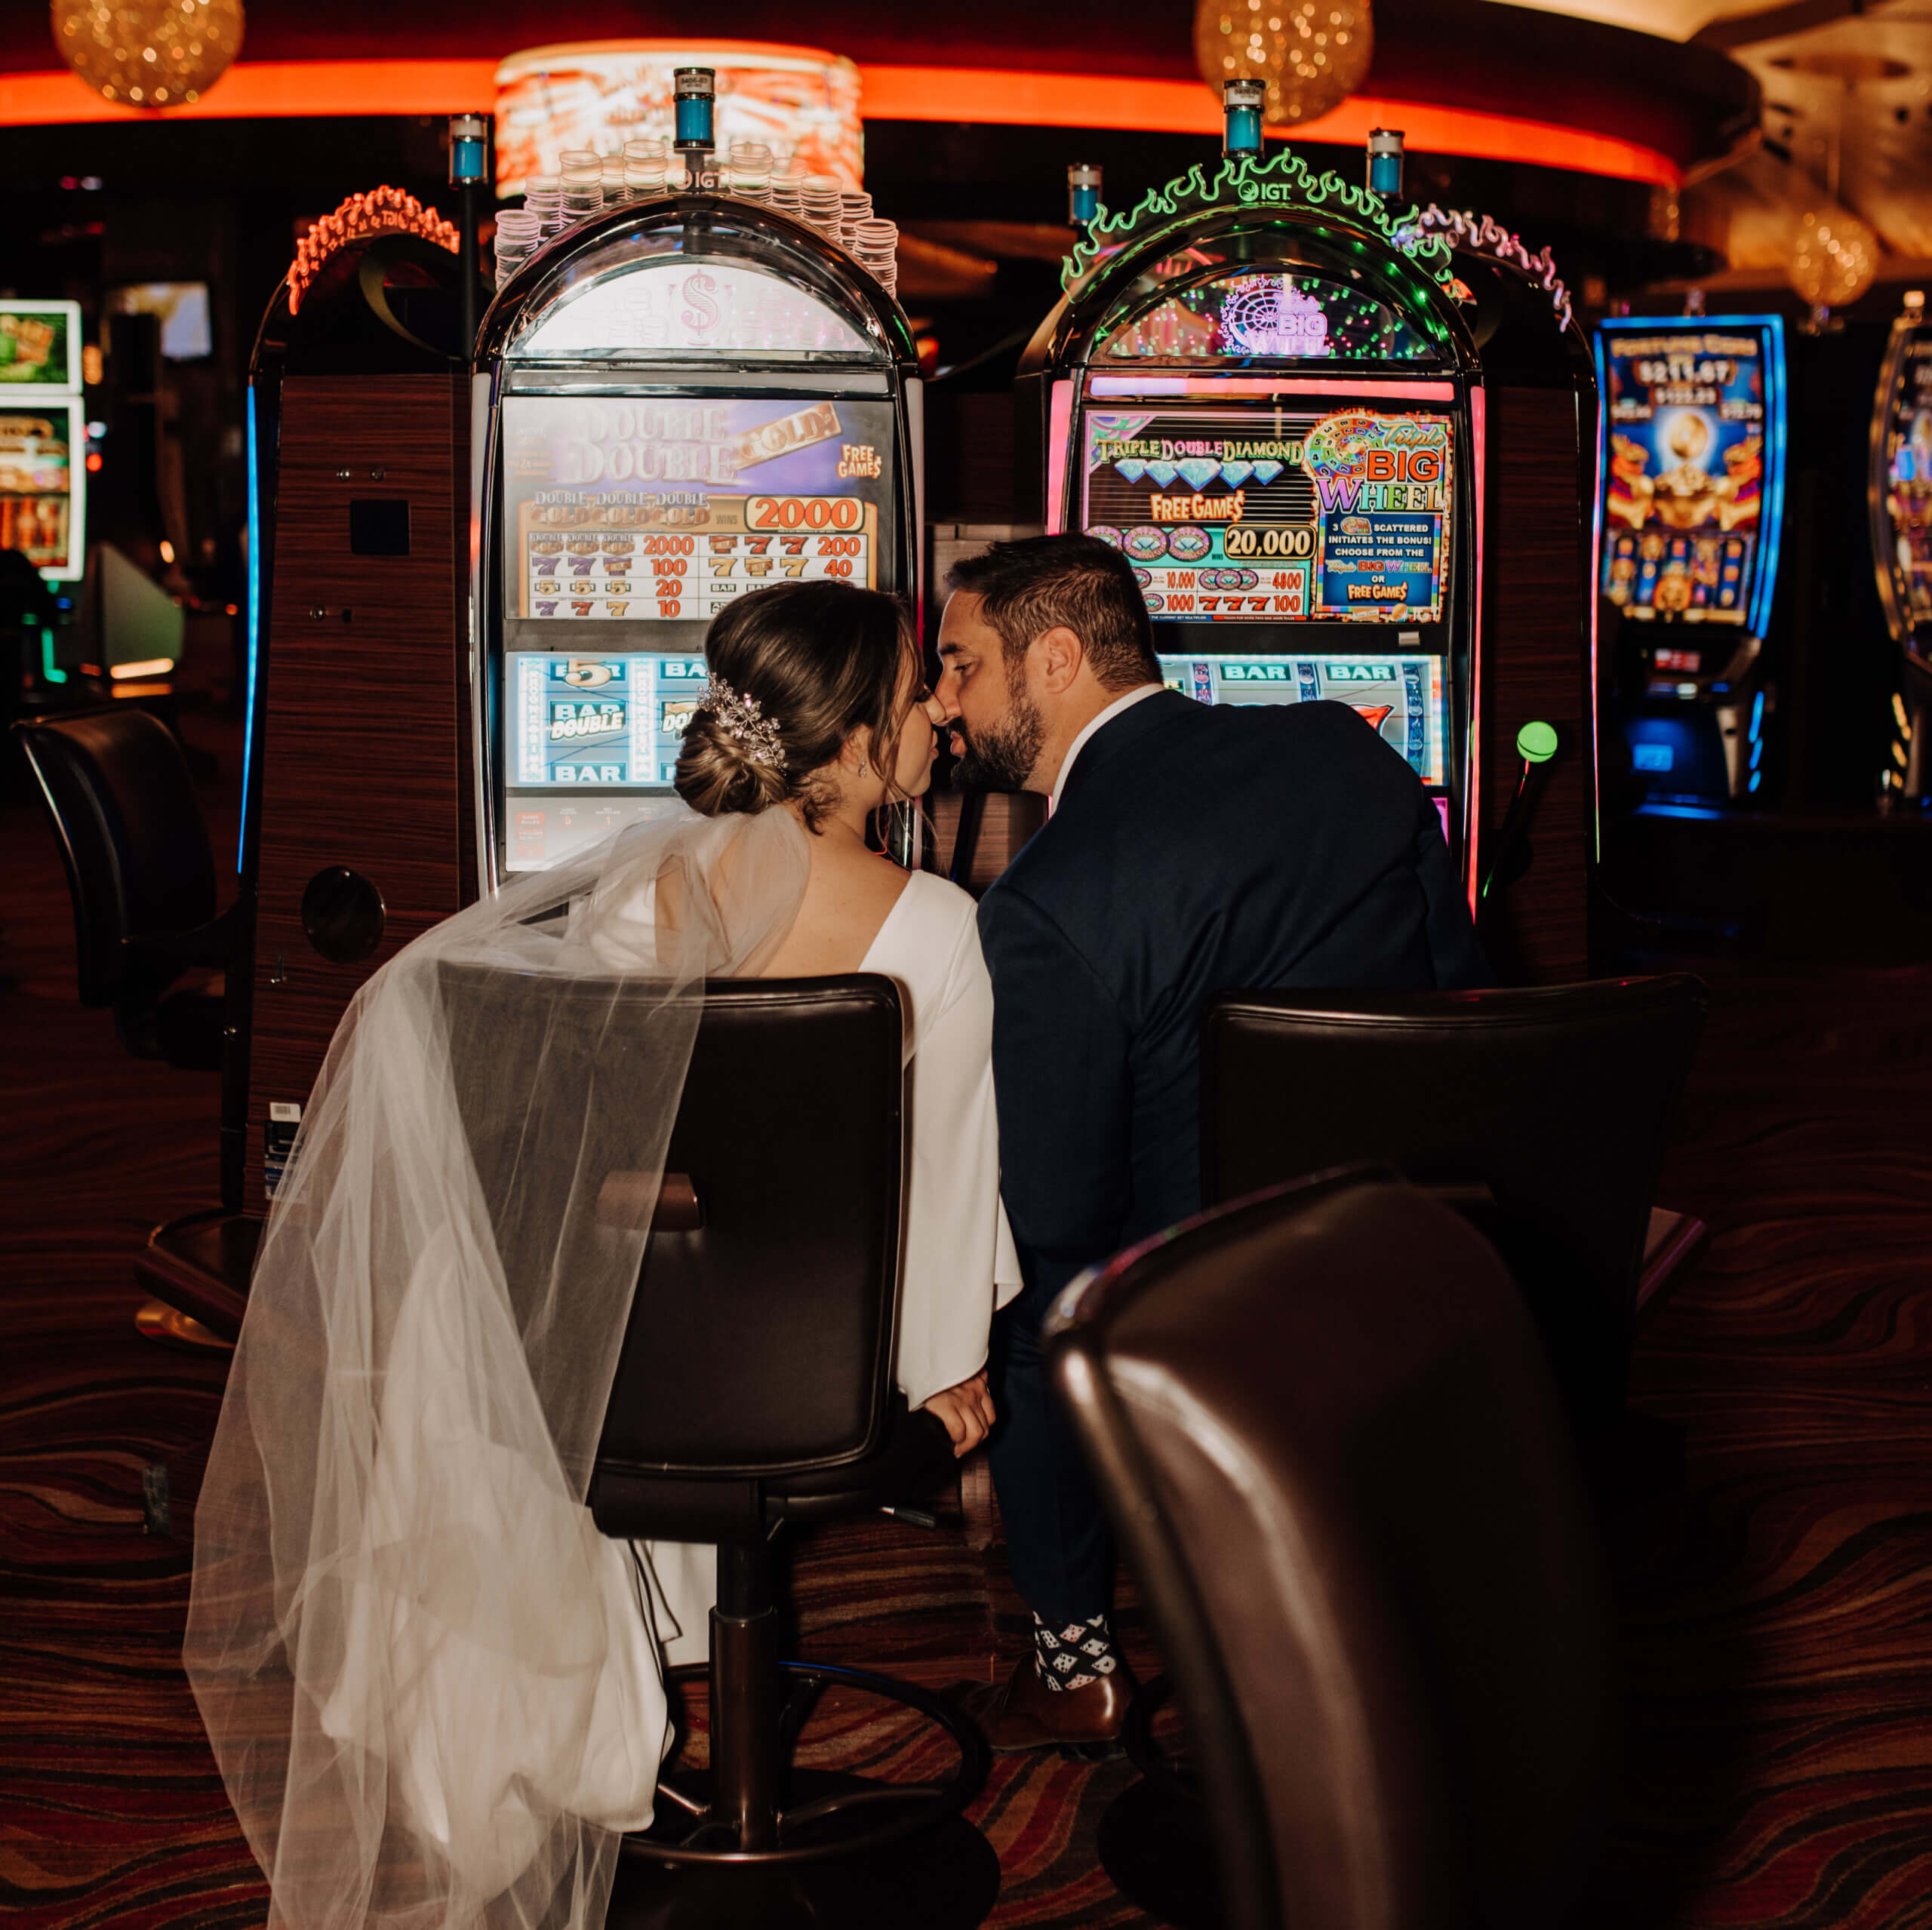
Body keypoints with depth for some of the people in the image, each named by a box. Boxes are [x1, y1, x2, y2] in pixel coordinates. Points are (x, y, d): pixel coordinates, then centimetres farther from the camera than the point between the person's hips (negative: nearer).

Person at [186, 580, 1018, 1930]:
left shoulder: (649, 879, -16)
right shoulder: (936, 929, -21)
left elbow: (560, 1095, -4)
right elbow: (948, 1168, -12)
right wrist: (949, 1372, 4)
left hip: (621, 1350, 0)